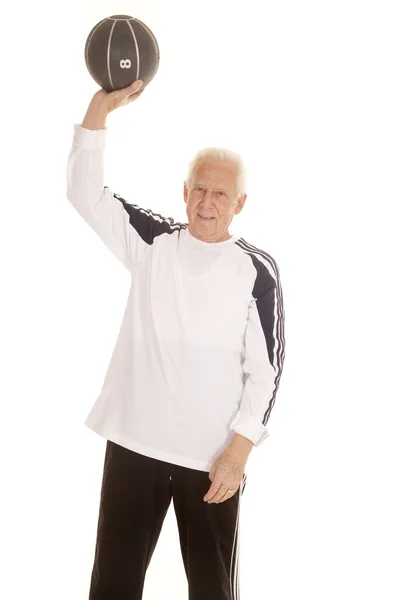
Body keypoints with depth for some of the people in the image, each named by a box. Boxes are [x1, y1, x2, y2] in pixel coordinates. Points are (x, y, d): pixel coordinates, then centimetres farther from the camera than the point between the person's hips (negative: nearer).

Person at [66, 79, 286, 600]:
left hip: (214, 456, -2)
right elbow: (86, 192, -3)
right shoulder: (153, 241, 3)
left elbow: (265, 371, -5)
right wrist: (101, 107, -12)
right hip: (134, 440, 2)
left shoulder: (257, 271, -4)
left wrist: (238, 451, -12)